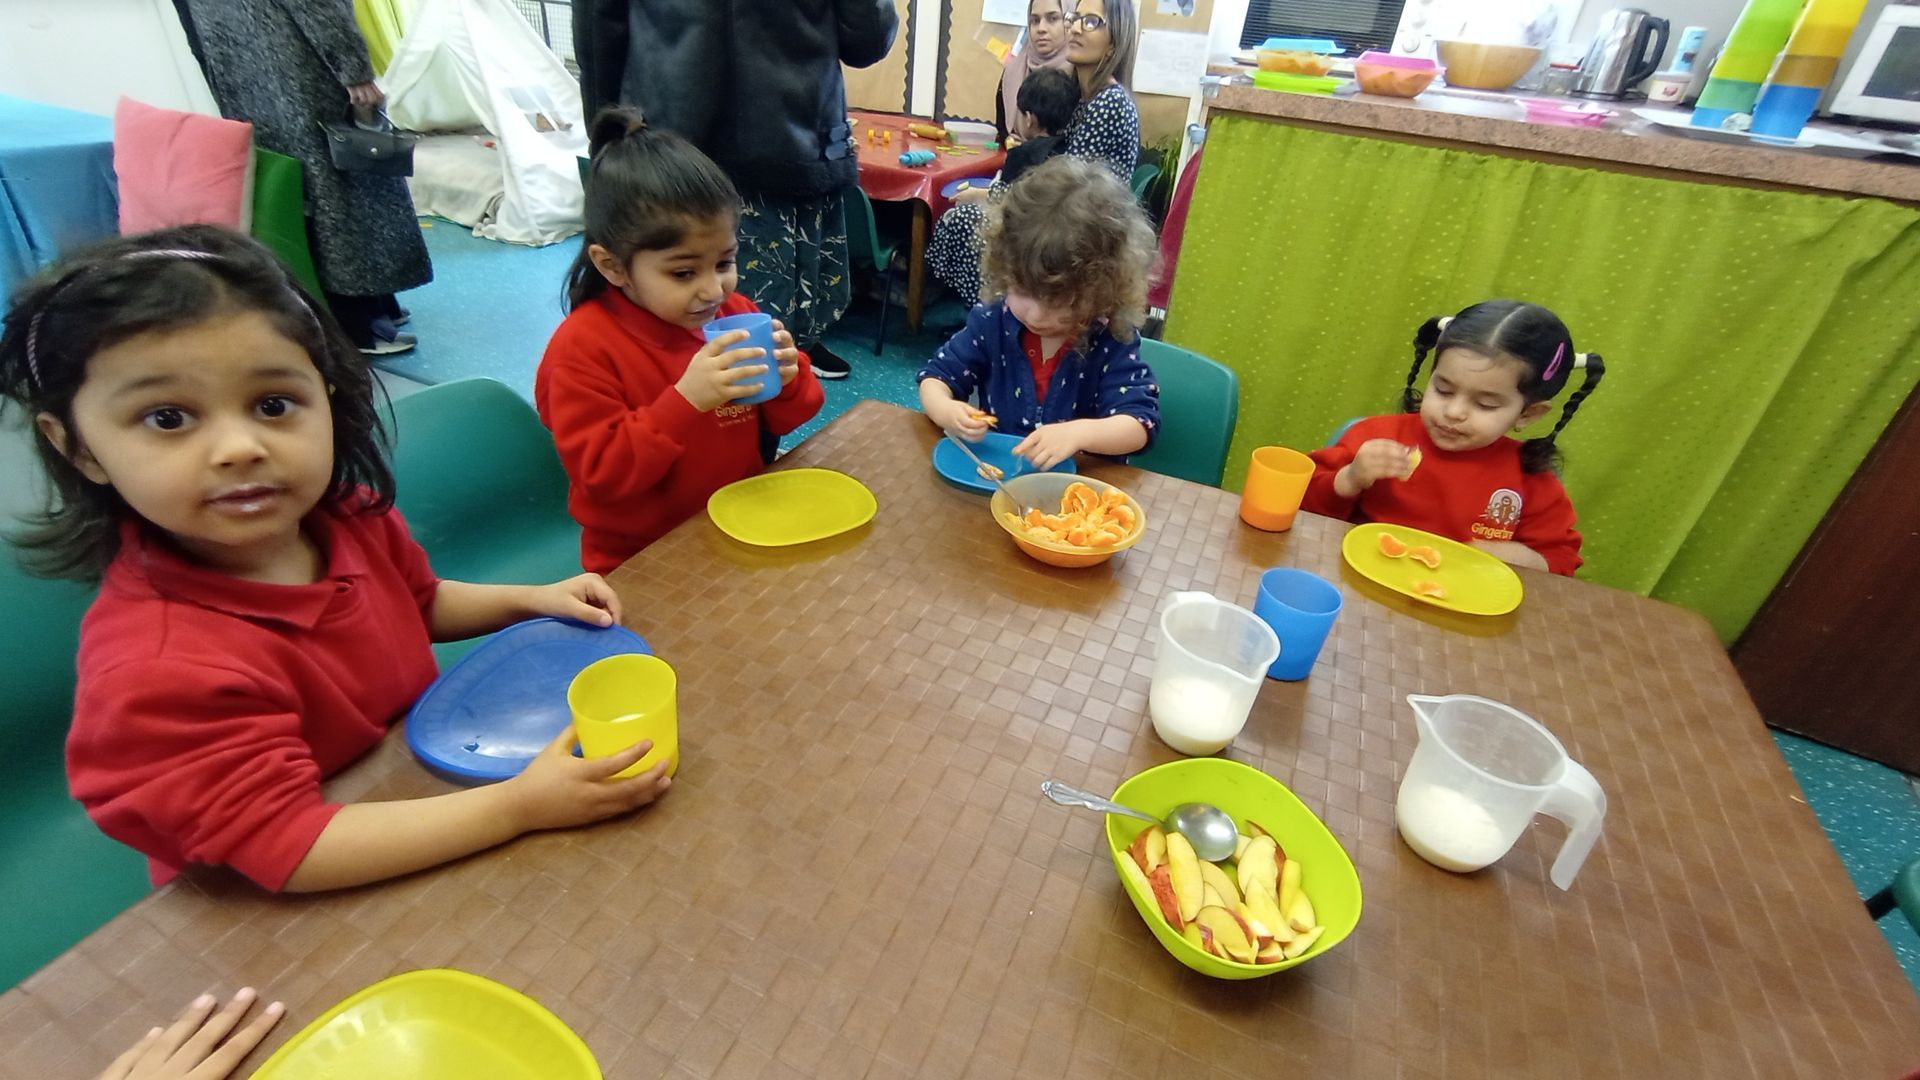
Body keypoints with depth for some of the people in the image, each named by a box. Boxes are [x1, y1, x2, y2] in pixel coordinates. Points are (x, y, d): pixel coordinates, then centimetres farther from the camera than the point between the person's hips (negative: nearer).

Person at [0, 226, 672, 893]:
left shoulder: (348, 515, -9)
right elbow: (286, 850, -29)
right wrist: (521, 805, -33)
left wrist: (528, 600, -3)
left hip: (423, 788, 6)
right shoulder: (158, 670, -30)